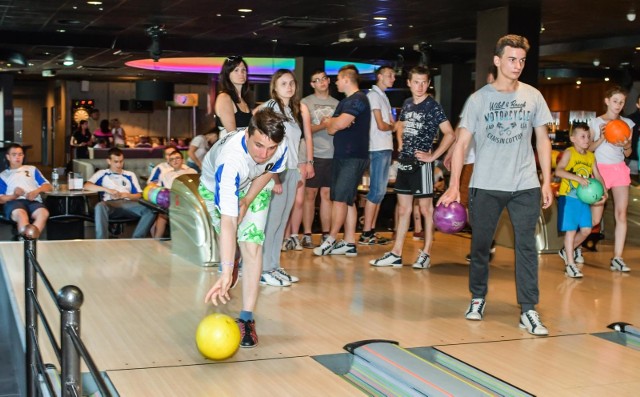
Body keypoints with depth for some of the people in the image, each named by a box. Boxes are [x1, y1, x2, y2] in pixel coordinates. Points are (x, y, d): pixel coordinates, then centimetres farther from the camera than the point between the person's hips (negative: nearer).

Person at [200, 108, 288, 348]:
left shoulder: (280, 146, -33)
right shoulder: (230, 161, -47)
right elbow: (228, 221, -51)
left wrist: (247, 201, -16)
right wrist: (226, 273, -57)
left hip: (254, 187, 2)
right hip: (215, 186, -2)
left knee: (252, 245, -14)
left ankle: (247, 318, -13)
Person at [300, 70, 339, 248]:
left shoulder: (337, 103, 15)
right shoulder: (305, 103, 3)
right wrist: (322, 126, -15)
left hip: (333, 155, 3)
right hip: (314, 155, -3)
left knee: (327, 195, 7)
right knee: (309, 195, -1)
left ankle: (326, 234, 13)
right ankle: (307, 235, 4)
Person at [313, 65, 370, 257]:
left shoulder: (358, 99, -10)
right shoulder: (345, 102, 20)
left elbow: (340, 123, -21)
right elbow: (331, 129, 15)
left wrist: (332, 121, 0)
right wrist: (334, 124, -6)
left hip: (354, 157, -9)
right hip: (342, 156, 9)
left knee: (340, 198, -9)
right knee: (347, 201, 8)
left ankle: (331, 240, -4)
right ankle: (349, 243, 11)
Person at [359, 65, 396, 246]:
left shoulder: (383, 96, 20)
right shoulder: (374, 95, -8)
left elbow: (391, 123, 18)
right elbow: (381, 125, -14)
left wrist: (392, 125, -3)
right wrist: (393, 127, 5)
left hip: (386, 148, 9)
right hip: (378, 149, -9)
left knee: (380, 191, 10)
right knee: (376, 190, -10)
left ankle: (371, 231, 14)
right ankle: (366, 234, -8)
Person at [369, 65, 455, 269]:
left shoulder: (433, 106, -8)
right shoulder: (407, 104, 10)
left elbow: (450, 134, -12)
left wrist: (433, 156, -13)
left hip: (421, 163, -6)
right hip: (404, 162, 7)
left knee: (426, 208, 2)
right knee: (403, 209, 10)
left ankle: (426, 254, 9)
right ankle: (396, 254, 13)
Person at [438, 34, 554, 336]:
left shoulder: (533, 96, 4)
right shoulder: (478, 99, -2)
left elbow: (542, 140, 9)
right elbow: (462, 143, -3)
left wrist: (546, 182, 4)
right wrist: (454, 186, -10)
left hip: (525, 186, 1)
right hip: (485, 186, -1)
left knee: (526, 246, -3)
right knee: (480, 245, 8)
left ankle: (528, 311, 2)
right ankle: (477, 299, 27)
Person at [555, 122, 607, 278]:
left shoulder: (591, 156, 9)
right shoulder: (569, 153, -9)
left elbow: (598, 176, 11)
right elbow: (558, 171, -23)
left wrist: (604, 193, -3)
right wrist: (578, 178, -30)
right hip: (569, 197, -6)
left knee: (586, 229, 7)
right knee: (571, 230, -3)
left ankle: (566, 251, 29)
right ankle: (570, 264, 5)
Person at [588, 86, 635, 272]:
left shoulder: (627, 123, 10)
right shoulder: (595, 122, 1)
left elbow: (628, 153, 11)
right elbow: (588, 148, -1)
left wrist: (626, 145, -11)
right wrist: (602, 138, -17)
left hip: (620, 169, 4)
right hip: (600, 169, -3)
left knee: (621, 214, -5)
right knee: (594, 219, -6)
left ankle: (617, 258, -1)